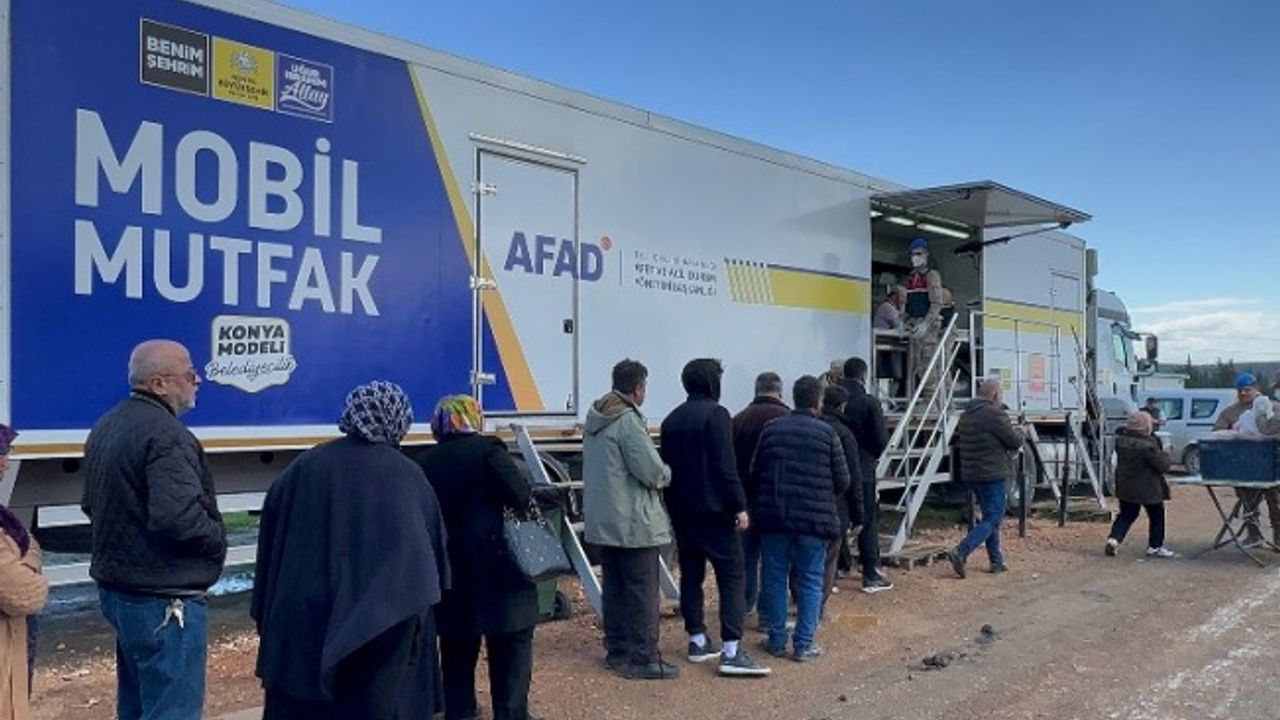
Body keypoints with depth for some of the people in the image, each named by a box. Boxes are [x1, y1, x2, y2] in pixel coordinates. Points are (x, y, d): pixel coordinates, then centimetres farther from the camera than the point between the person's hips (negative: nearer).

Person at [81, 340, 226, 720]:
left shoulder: (106, 427, 11)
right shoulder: (166, 435, -21)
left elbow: (92, 503, 21)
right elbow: (178, 518, -30)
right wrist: (219, 540, -12)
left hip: (116, 586, 10)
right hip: (164, 599, -10)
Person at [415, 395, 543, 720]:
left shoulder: (423, 462, 6)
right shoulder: (486, 449, -9)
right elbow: (521, 496, -15)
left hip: (447, 568, 5)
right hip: (494, 567, -5)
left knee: (457, 645, 16)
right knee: (511, 644, 3)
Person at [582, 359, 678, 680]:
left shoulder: (595, 419, 10)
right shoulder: (628, 420, -18)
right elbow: (652, 471, -21)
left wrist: (657, 473, 16)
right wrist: (666, 475, 2)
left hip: (602, 519, 9)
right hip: (633, 522, -9)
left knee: (614, 587, 16)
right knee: (642, 591, 0)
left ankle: (617, 650, 25)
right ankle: (643, 659, 5)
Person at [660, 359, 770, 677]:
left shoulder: (672, 419, 12)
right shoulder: (715, 414, -10)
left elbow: (666, 465, 15)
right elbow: (725, 466, -17)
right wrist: (740, 506, -14)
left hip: (681, 508, 8)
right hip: (712, 508, -7)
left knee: (690, 573, 13)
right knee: (732, 574, -5)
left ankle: (697, 641, 18)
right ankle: (731, 651, -10)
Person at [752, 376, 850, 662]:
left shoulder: (771, 429, 2)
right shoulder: (827, 433, -5)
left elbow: (755, 472, 7)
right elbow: (842, 481, -1)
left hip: (774, 517, 2)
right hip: (815, 519, -2)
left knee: (775, 579, 11)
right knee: (810, 582, 8)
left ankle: (777, 640, 18)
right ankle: (804, 644, 10)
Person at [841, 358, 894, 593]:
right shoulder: (869, 403, -11)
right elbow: (882, 439, -10)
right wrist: (872, 456, 9)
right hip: (862, 470, -4)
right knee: (868, 522, 6)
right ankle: (871, 575, 8)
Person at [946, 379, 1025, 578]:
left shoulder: (966, 415, 13)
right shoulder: (995, 413, -14)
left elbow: (958, 441, 22)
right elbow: (1015, 441, -11)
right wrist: (1020, 432, 10)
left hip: (972, 473, 9)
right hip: (993, 474, -9)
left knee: (990, 516, 17)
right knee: (993, 518, -5)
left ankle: (997, 561, 21)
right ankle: (961, 552, -17)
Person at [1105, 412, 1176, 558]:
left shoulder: (1121, 439, -3)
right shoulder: (1149, 444, -22)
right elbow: (1163, 466, -17)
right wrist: (1165, 454, 3)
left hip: (1125, 486, 6)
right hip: (1148, 488, -6)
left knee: (1126, 514, 16)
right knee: (1156, 515, 14)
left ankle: (1114, 539, -2)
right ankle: (1155, 546, 22)